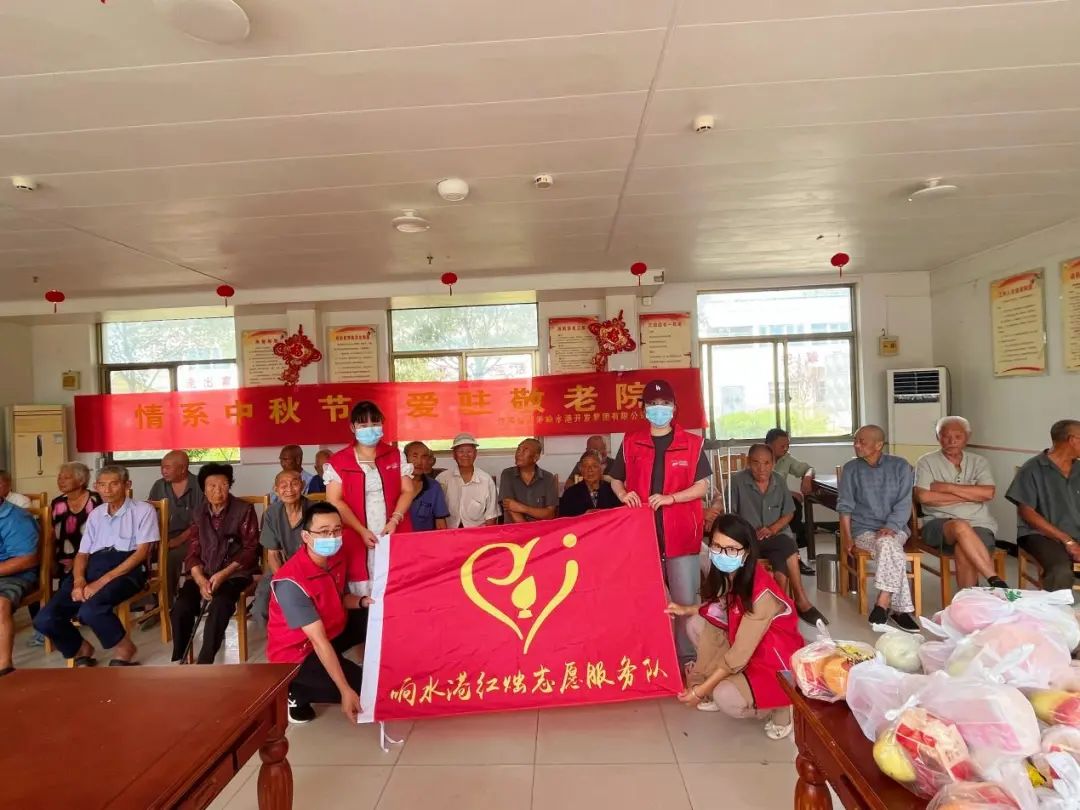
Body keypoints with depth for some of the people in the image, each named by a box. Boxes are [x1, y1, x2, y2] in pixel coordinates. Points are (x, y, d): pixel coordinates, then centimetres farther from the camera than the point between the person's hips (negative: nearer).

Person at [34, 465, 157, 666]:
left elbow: (141, 552, -6)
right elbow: (82, 554, 17)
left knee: (90, 610, -33)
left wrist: (102, 581, -16)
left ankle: (124, 648, -4)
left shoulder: (143, 510, 3)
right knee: (44, 620, -15)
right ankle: (81, 649, 16)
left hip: (127, 570, -6)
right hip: (93, 566, 6)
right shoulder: (95, 514, 22)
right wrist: (79, 581, -6)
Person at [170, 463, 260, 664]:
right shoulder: (198, 514, 12)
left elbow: (250, 549, -5)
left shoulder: (244, 510, -1)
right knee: (181, 608, -23)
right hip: (203, 573, 4)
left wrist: (223, 574, -17)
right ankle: (178, 660, -4)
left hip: (234, 572, -4)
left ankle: (204, 663, -24)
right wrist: (200, 580, -12)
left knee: (220, 606, -32)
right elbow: (193, 553, 7)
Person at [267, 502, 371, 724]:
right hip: (295, 651, -8)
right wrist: (346, 691, -32)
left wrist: (364, 601, -16)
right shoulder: (291, 582, -31)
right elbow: (318, 640, -33)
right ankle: (295, 692, 1)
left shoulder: (336, 558, -8)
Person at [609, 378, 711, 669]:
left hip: (681, 534, -1)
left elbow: (702, 486, -1)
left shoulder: (692, 443, 1)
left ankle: (688, 658, 19)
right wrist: (624, 495, -9)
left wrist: (670, 498, -16)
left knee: (686, 601, 3)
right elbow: (615, 480, 13)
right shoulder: (630, 442, 5)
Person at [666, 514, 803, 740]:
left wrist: (700, 690, -21)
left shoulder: (761, 593, -32)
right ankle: (717, 690, 7)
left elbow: (740, 655, -28)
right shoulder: (727, 574, -10)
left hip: (776, 660, -8)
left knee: (728, 700, -27)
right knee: (697, 624, -5)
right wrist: (686, 610, -4)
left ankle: (780, 706, 2)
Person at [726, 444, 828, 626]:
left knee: (781, 563, -29)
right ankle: (801, 601, -14)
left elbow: (788, 514, 11)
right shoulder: (737, 481, -9)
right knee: (789, 548, -27)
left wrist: (772, 529, -8)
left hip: (777, 535, 4)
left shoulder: (779, 482, 6)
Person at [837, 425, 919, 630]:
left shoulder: (900, 466, 5)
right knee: (893, 552, -31)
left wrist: (890, 527, -17)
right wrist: (846, 536, -5)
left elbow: (904, 504, -1)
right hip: (863, 529, 0)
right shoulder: (851, 469, 6)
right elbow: (845, 506, 5)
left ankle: (883, 603, -26)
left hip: (894, 528, 0)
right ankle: (901, 609, -25)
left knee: (886, 543, -35)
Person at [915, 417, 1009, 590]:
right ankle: (995, 581, -31)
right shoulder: (926, 462, 7)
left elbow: (988, 493, -4)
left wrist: (947, 487, -6)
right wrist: (970, 495, -4)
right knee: (961, 527, -37)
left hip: (978, 523, 1)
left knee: (964, 551, -33)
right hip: (940, 524, -1)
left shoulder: (978, 462, 14)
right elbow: (923, 496, -10)